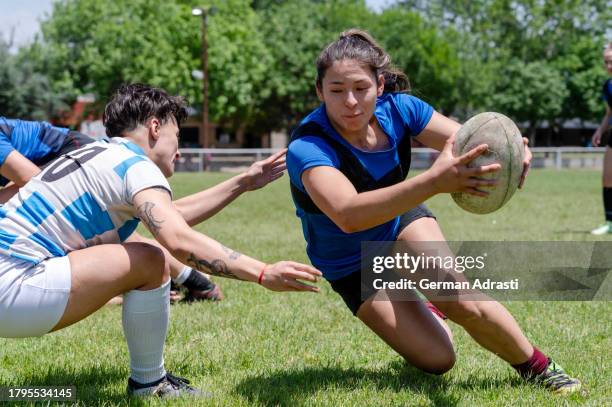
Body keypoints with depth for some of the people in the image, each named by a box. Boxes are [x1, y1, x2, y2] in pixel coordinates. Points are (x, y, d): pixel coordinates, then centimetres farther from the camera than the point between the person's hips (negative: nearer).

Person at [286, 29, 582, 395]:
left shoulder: (397, 108, -22)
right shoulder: (307, 148, -36)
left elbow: (470, 145, -22)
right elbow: (348, 215, -53)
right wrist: (435, 182, -65)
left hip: (403, 220, 3)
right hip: (352, 266, -2)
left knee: (462, 302, -24)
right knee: (438, 360, -9)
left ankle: (538, 367, 4)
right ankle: (430, 312, 27)